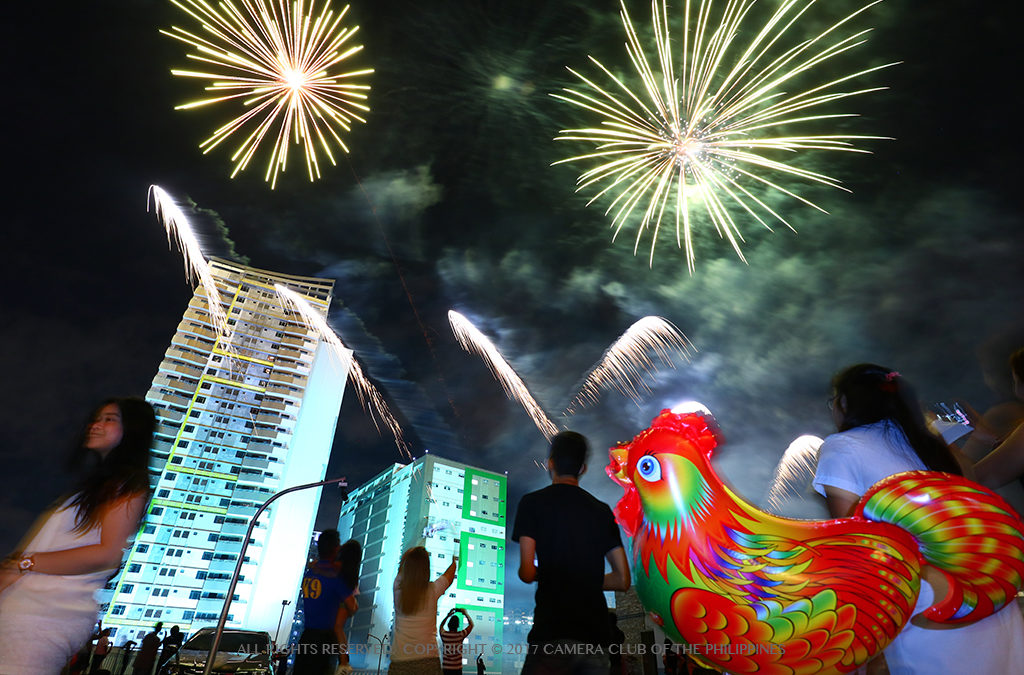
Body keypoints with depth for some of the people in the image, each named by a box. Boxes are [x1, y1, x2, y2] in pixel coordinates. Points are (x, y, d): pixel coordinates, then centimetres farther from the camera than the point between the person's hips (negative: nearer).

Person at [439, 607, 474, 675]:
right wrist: (466, 614, 15)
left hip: (445, 668, 2)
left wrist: (448, 615, 21)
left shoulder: (444, 634, -4)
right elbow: (471, 625, 8)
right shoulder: (460, 635, -8)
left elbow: (441, 625, 21)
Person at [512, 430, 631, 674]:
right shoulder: (602, 510, 10)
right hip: (596, 634, 4)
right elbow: (623, 580, 11)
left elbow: (527, 573, -9)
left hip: (552, 631, -4)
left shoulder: (532, 502, -2)